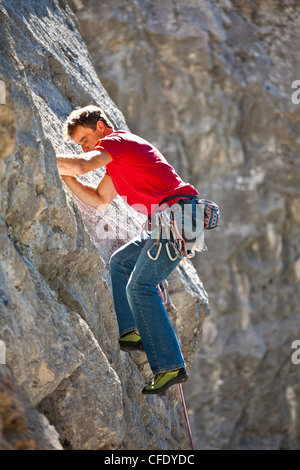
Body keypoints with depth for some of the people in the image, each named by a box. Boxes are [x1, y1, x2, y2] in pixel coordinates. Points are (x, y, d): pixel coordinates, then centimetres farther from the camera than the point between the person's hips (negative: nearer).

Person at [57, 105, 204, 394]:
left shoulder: (116, 141, -4)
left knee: (140, 286, -13)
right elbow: (99, 200, 28)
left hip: (177, 215, -11)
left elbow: (81, 165, -23)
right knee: (120, 262, 19)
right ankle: (132, 332, 11)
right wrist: (64, 175, 19)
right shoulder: (117, 157, 27)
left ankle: (170, 367, -16)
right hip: (169, 221, 11)